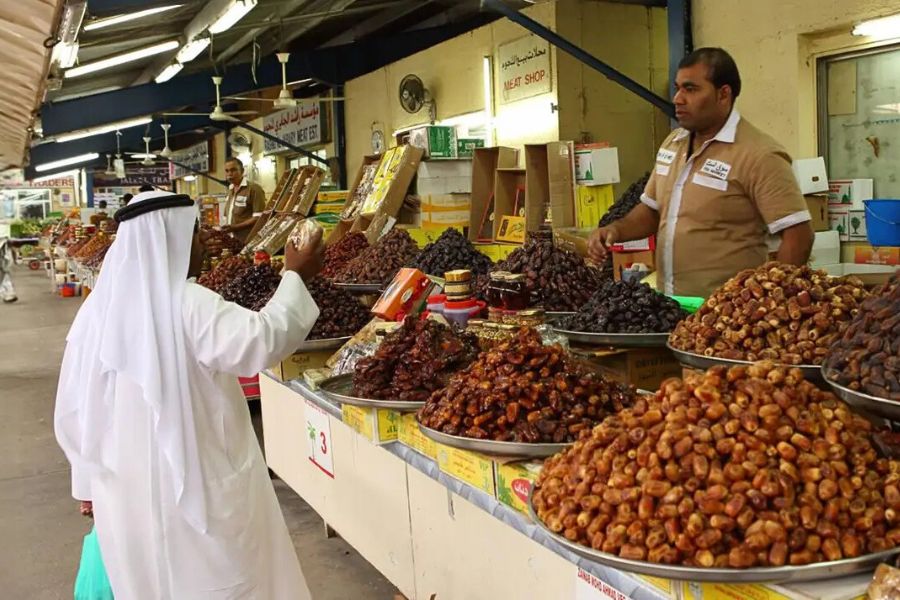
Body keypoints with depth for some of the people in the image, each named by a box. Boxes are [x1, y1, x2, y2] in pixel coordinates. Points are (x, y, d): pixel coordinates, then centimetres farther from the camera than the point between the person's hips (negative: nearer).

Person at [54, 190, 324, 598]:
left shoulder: (98, 309, 3)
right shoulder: (187, 305, -18)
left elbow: (73, 409, 8)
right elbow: (260, 341, -30)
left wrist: (92, 480, 19)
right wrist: (294, 278, -16)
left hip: (126, 489, 7)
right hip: (194, 485, -6)